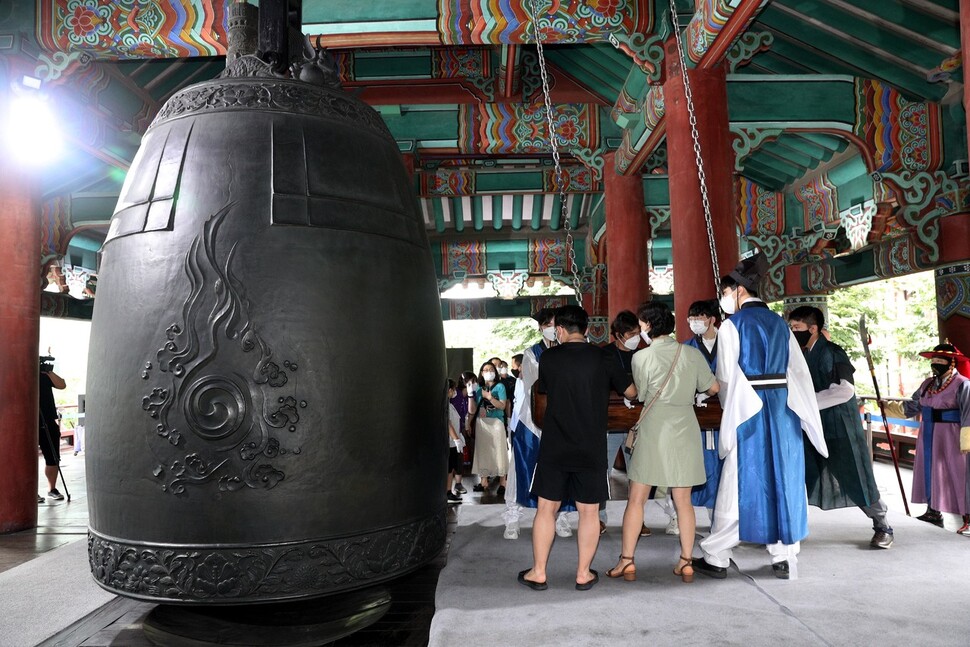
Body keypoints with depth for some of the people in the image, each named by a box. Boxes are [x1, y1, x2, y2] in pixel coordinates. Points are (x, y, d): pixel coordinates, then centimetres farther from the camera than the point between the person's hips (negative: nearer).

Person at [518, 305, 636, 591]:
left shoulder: (548, 358, -4)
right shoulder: (604, 358, -5)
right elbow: (631, 392, 6)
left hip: (554, 448, 0)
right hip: (591, 449, 0)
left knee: (546, 509, 10)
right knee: (588, 512, 11)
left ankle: (538, 573, 17)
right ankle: (584, 573, 18)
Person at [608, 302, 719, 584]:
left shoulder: (642, 357, -6)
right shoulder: (692, 354, 3)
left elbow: (639, 395, 1)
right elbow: (713, 388, 9)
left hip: (653, 429, -3)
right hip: (685, 428, 4)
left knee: (636, 499, 4)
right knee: (683, 500, 11)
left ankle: (627, 561, 5)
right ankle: (686, 562, 13)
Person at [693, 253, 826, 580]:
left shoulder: (731, 325, -8)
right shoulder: (779, 323, 9)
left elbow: (726, 376, -7)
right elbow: (799, 371, 8)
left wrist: (731, 409, 10)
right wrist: (806, 415, 13)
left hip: (748, 410, -5)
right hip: (783, 409, 5)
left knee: (739, 483, 1)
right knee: (783, 479, 10)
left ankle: (716, 557, 10)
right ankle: (785, 558, 14)